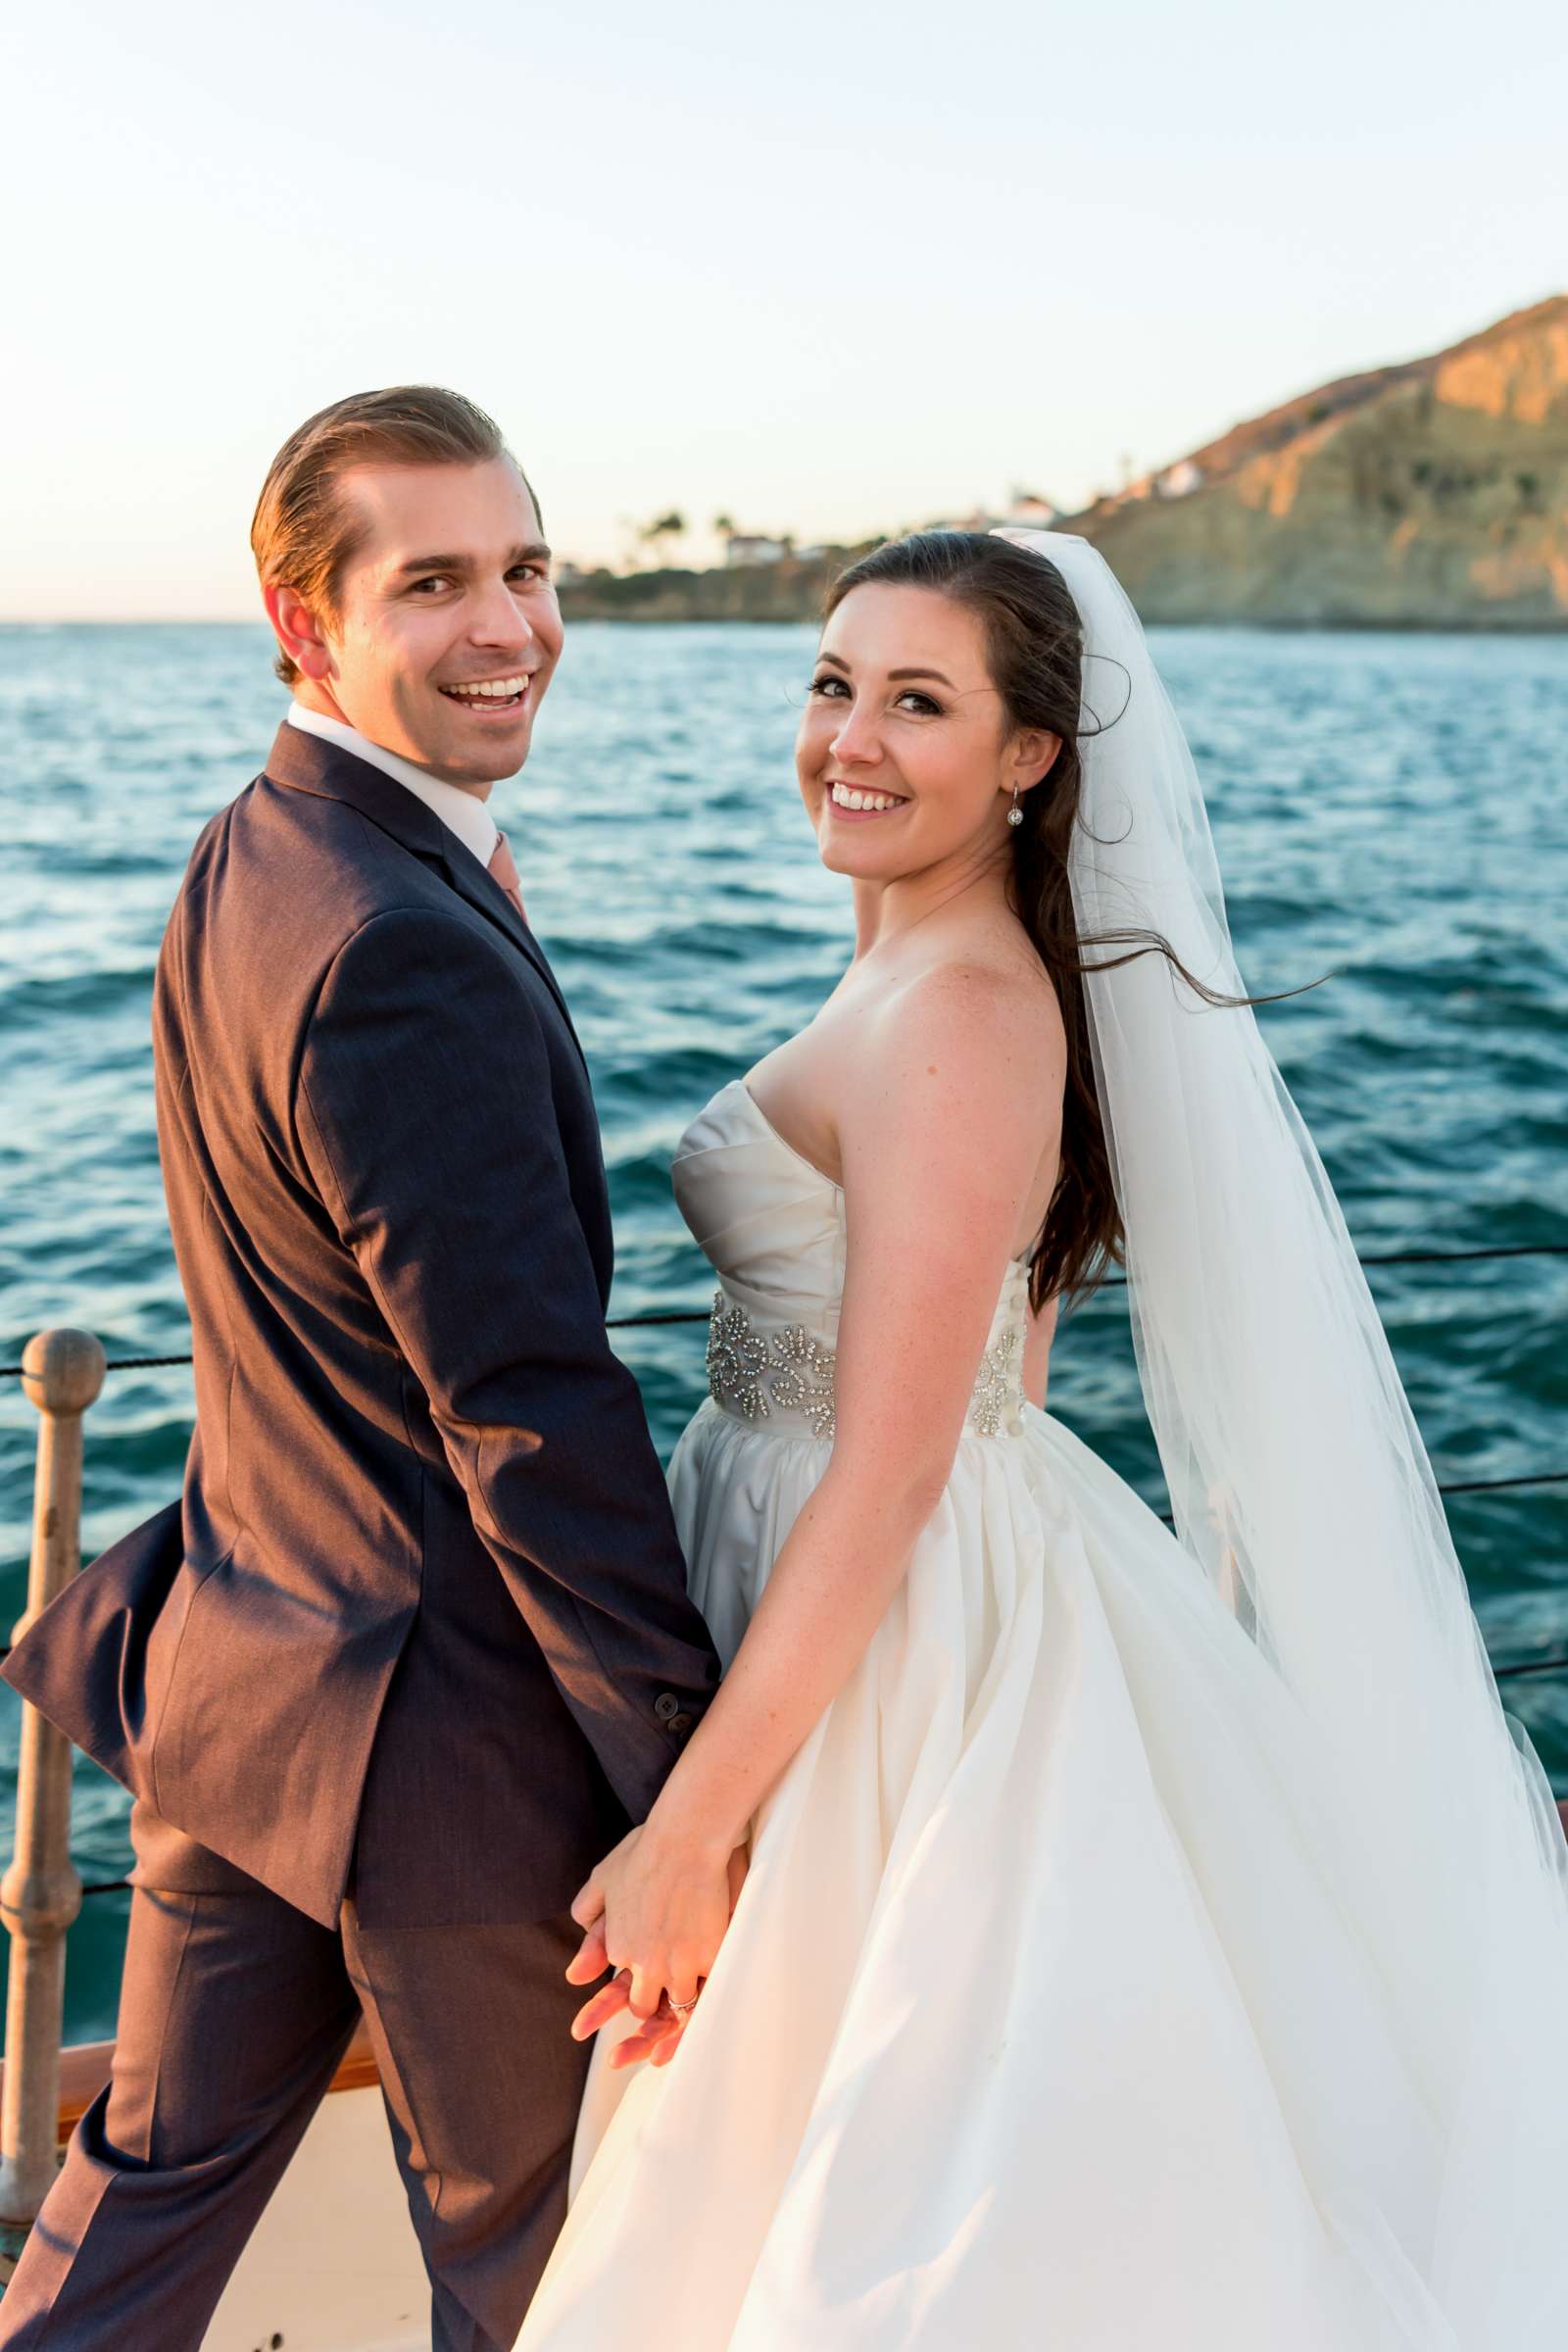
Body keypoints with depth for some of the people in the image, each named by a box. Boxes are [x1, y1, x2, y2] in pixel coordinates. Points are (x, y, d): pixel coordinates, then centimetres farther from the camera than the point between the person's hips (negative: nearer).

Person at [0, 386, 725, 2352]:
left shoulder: (241, 866, 5)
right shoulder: (406, 957, -26)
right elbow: (531, 1416, -26)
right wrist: (698, 1785, -19)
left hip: (228, 1663, 9)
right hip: (443, 1739, -8)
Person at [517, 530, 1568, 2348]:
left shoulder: (960, 1017, -23)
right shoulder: (931, 973, 7)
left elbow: (890, 1476, -25)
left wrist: (688, 1832, -21)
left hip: (894, 1660, -10)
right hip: (865, 1628, 10)